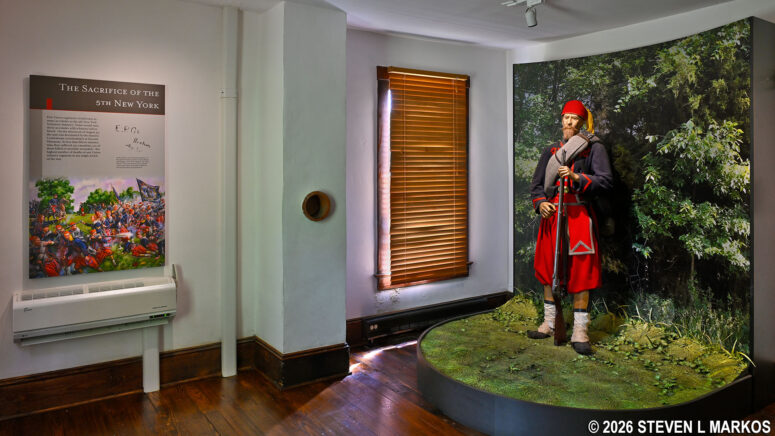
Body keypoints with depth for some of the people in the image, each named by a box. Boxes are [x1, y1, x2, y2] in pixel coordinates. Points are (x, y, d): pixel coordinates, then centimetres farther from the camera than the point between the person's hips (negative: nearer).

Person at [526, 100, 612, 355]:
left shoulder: (594, 148, 3)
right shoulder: (551, 151, 16)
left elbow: (606, 181, -6)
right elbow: (537, 184, 14)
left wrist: (577, 177, -20)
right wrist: (540, 202, -6)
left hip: (578, 216, -4)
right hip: (551, 216, 5)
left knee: (580, 274, -4)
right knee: (548, 270, 9)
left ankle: (580, 333, 4)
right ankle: (549, 324, 24)